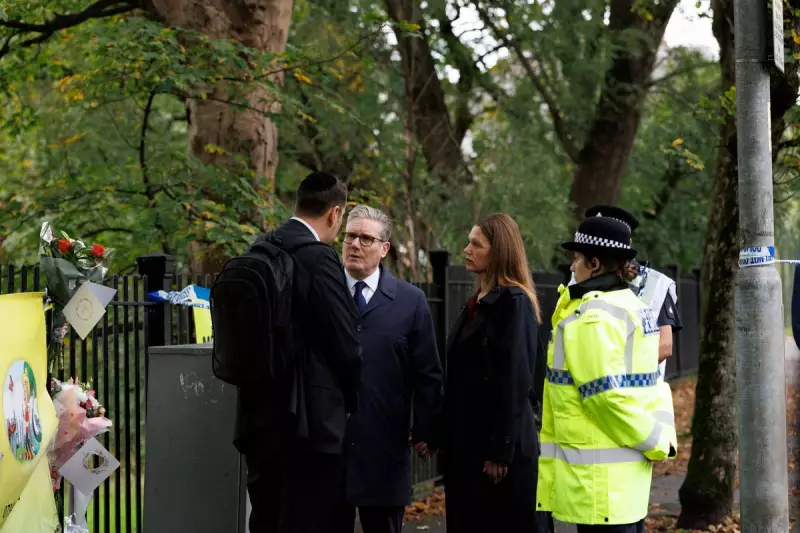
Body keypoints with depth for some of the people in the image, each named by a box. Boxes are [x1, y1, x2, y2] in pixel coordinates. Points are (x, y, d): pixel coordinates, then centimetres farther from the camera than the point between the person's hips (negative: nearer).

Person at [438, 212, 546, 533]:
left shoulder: (514, 302, -12)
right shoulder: (478, 303, 14)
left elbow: (515, 380, -17)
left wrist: (501, 450, -19)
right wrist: (446, 438, 13)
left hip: (498, 445, -9)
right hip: (467, 444, 9)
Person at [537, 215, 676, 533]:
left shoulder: (591, 317, -16)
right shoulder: (632, 306, 14)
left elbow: (604, 394, -20)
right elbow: (649, 381, 13)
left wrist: (656, 441, -12)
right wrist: (662, 434, 4)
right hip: (626, 462, 10)